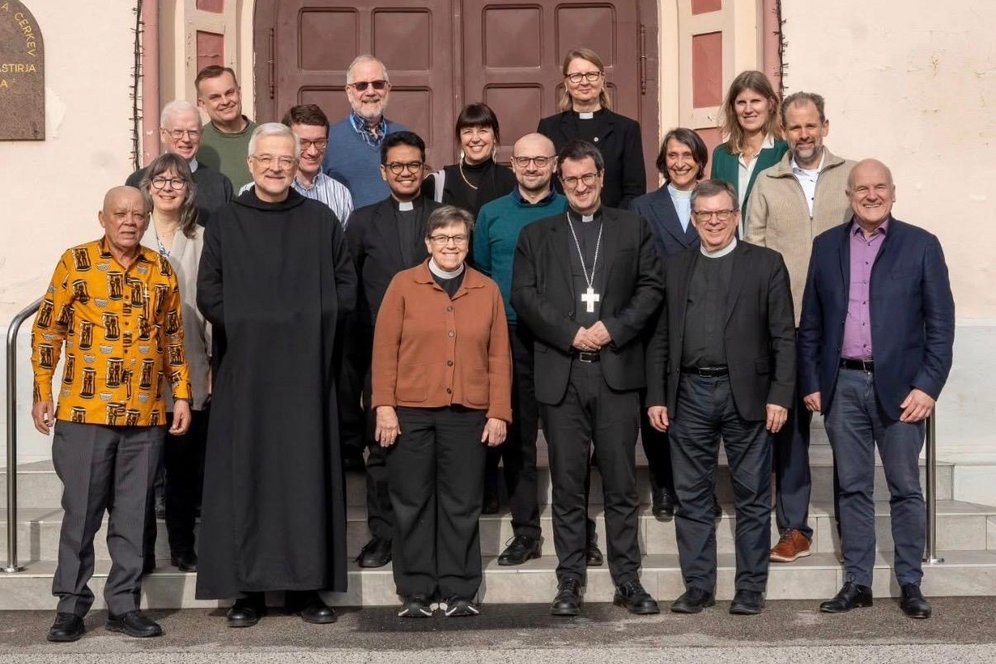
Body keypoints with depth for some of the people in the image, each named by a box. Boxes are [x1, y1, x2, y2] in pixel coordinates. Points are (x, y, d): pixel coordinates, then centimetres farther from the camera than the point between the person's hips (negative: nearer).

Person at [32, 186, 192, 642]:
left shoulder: (162, 271, 9)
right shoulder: (75, 262, 0)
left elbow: (173, 339, 15)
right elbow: (47, 331, 2)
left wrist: (181, 395, 9)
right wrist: (42, 394, -2)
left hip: (146, 416, 3)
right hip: (84, 412, -3)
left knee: (133, 514, 7)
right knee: (81, 511, 3)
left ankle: (124, 605, 15)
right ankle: (71, 604, 13)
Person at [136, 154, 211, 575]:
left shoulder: (201, 241, 4)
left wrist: (216, 362, -1)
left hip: (188, 370, 0)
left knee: (184, 461, 6)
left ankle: (183, 546, 17)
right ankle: (141, 549, 11)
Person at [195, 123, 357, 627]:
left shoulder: (320, 220, 7)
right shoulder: (227, 223, 6)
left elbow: (345, 283, 8)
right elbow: (208, 292, 5)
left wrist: (316, 327, -3)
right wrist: (242, 327, -6)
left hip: (305, 368, 1)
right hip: (245, 368, 0)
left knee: (307, 467, 1)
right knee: (246, 469, -1)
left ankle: (306, 583, 7)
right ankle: (247, 587, 4)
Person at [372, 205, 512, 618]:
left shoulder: (487, 290, 10)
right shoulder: (404, 285, 5)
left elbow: (499, 356, 8)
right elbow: (385, 348, 2)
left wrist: (499, 412, 1)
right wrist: (384, 406, -5)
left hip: (468, 414, 1)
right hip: (410, 412, -1)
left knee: (462, 504, 3)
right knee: (413, 503, 3)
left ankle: (460, 591, 12)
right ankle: (416, 592, 12)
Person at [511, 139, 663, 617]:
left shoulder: (633, 228, 12)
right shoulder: (536, 235, 13)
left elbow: (651, 288, 4)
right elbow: (524, 297, 3)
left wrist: (613, 328, -9)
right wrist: (569, 334, -9)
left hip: (617, 371, 0)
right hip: (560, 375, 0)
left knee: (622, 482, 2)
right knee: (567, 484, 4)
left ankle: (627, 580, 9)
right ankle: (569, 581, 10)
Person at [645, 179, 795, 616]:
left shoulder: (766, 264, 3)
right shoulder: (675, 269, 12)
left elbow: (784, 337, -1)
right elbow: (661, 338, 10)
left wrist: (779, 396, -9)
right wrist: (656, 397, 3)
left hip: (746, 394, -3)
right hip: (689, 395, 3)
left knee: (752, 496, 4)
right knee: (691, 496, 6)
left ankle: (751, 587, 13)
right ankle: (698, 586, 16)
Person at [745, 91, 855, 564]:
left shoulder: (851, 177, 6)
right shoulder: (767, 183, 9)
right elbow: (753, 253, 7)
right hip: (783, 324, 1)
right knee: (789, 424, 4)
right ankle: (794, 528, 11)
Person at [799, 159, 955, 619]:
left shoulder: (921, 245, 2)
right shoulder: (826, 245, 9)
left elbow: (940, 323, -1)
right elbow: (810, 323, 10)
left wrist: (928, 386, -9)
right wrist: (811, 383, 4)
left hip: (899, 386, -2)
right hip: (842, 385, 2)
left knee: (905, 489, 4)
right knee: (853, 489, 8)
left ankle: (910, 584, 13)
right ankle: (856, 582, 15)